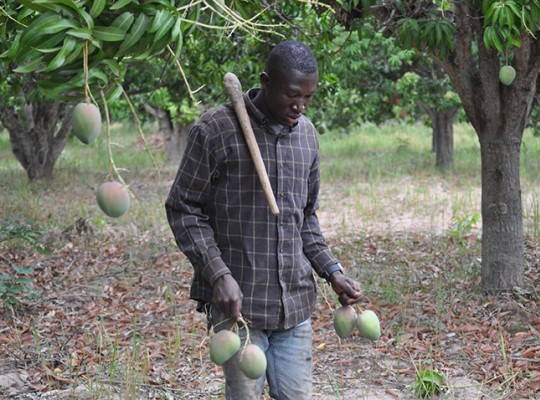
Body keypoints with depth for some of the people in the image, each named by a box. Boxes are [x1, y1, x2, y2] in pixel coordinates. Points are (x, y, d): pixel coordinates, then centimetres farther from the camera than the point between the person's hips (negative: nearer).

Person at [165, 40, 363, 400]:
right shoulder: (216, 130, -9)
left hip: (295, 299, 5)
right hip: (238, 300, -5)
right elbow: (184, 209, -6)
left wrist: (331, 269, 7)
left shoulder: (307, 134, 10)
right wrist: (218, 275, -16)